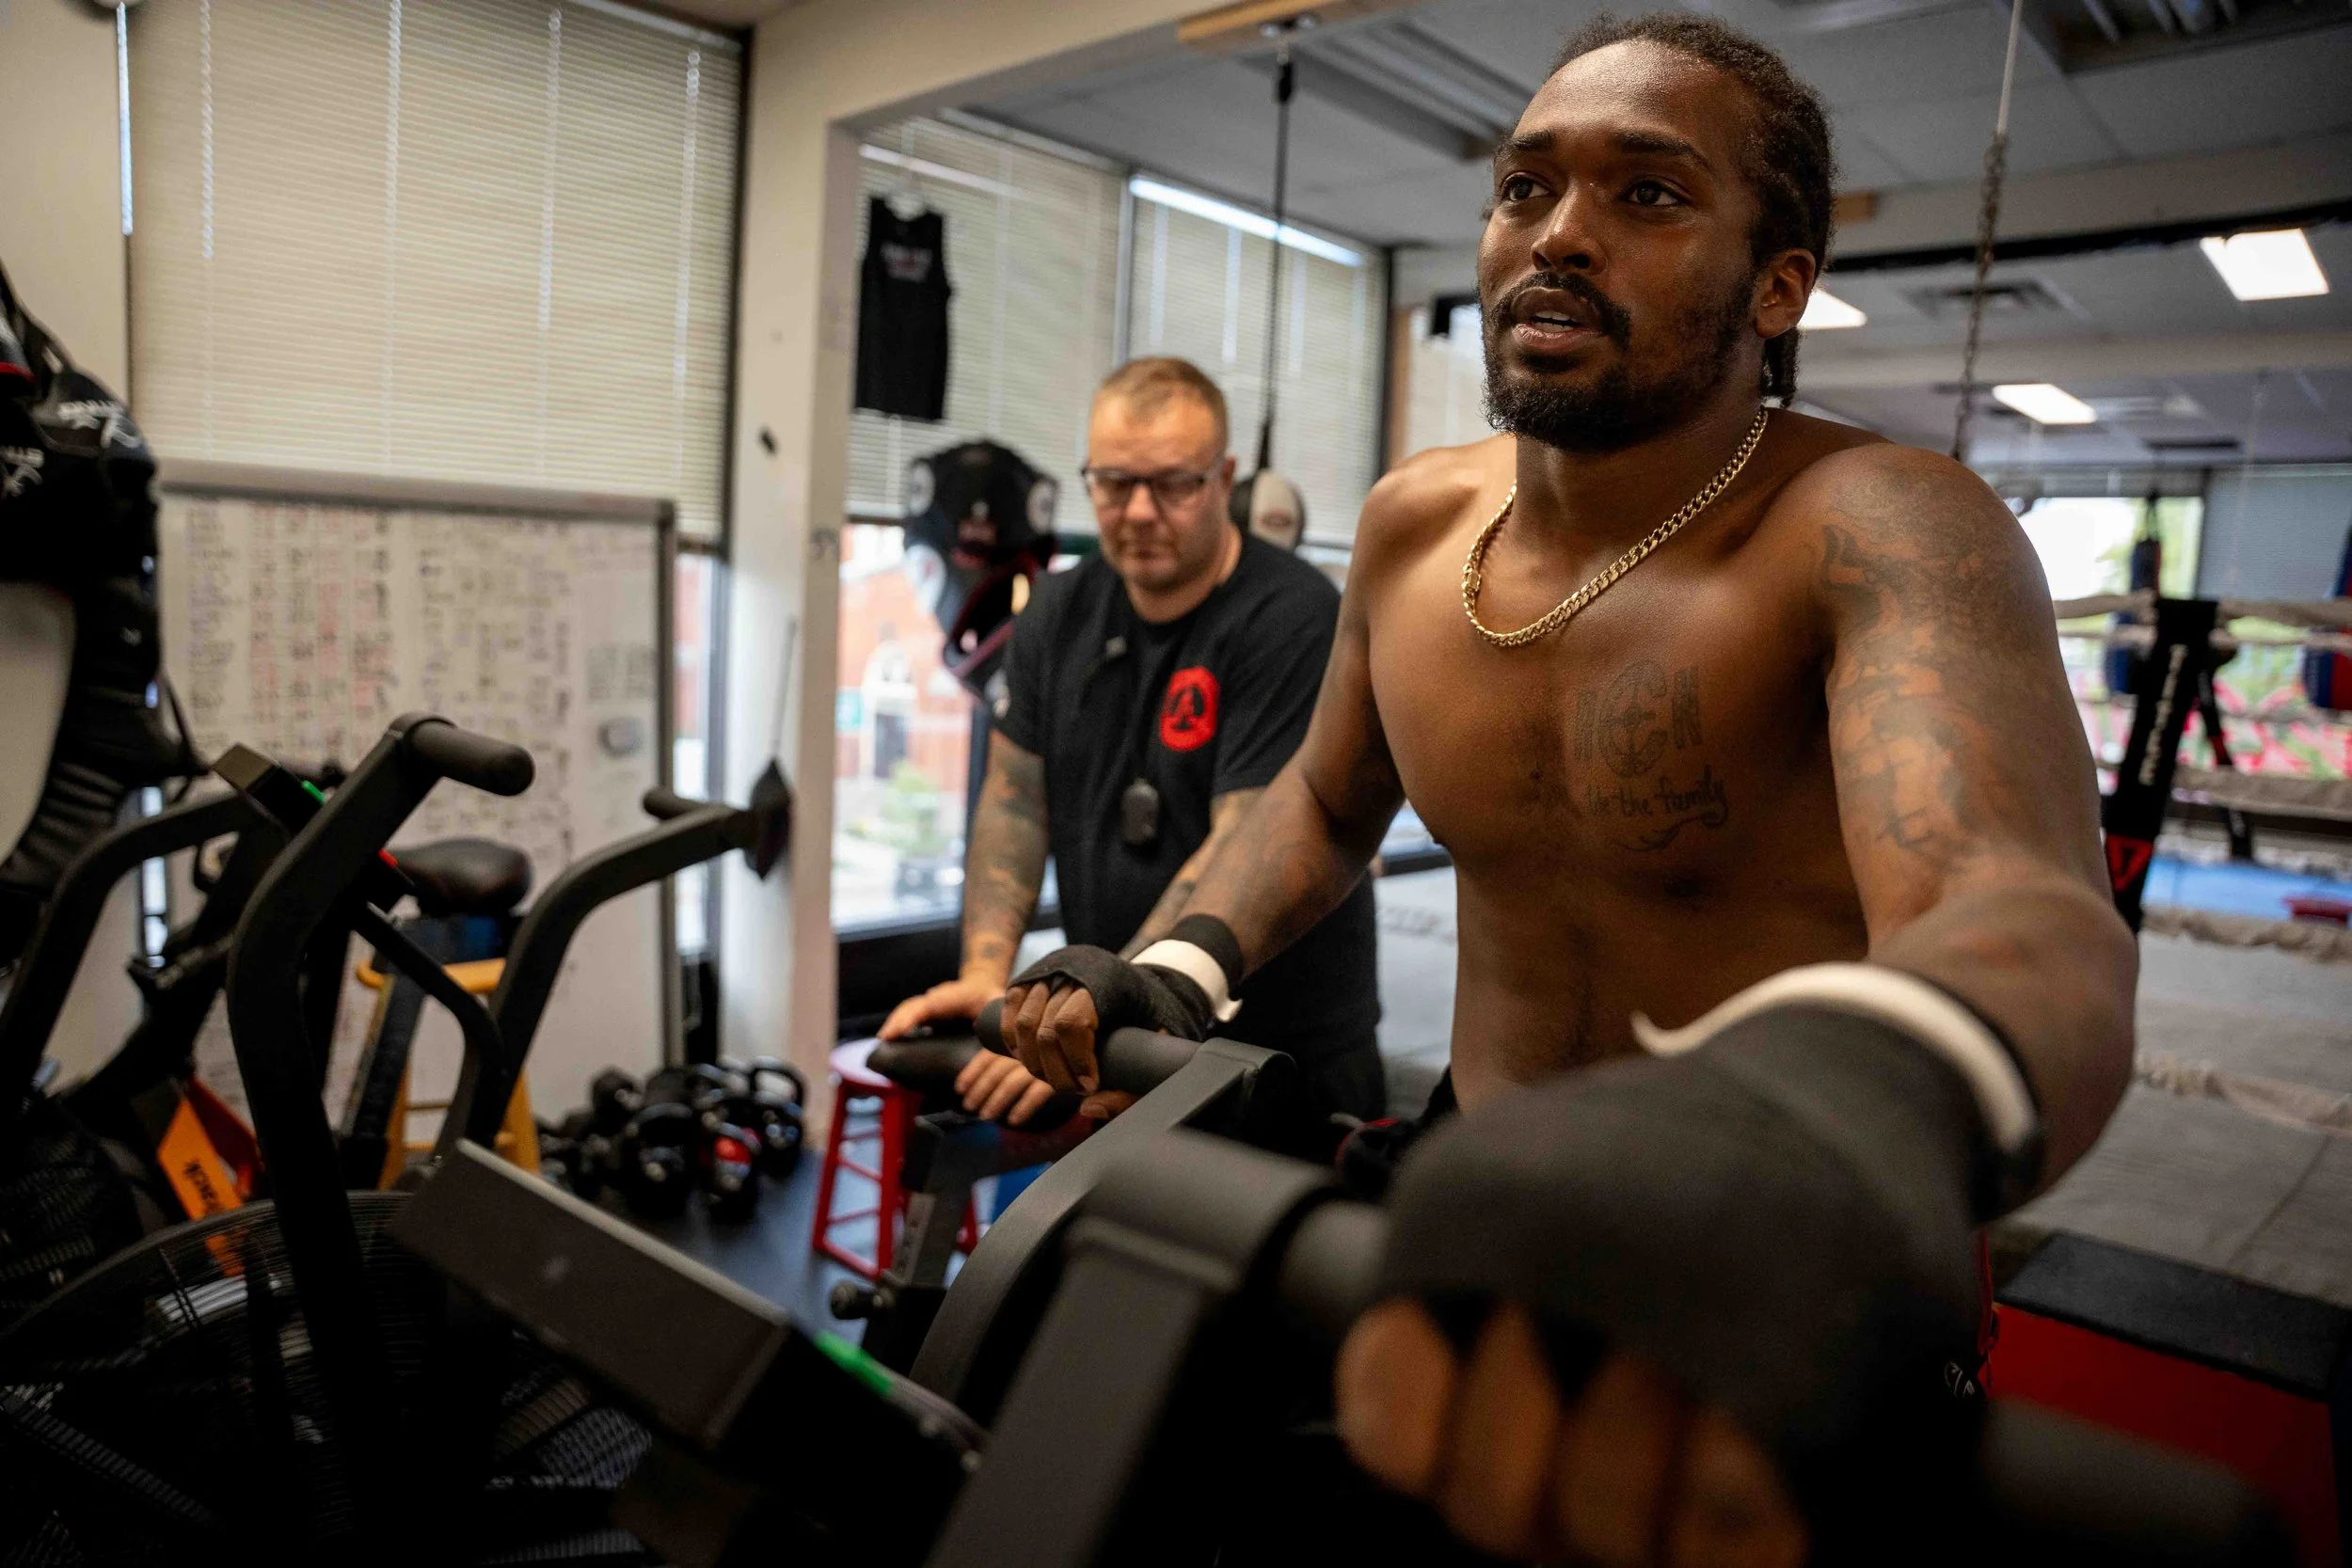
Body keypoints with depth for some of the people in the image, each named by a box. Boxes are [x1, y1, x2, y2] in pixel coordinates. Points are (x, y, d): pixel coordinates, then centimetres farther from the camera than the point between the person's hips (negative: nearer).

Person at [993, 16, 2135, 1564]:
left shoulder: (1881, 528, -21)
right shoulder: (1414, 521, -3)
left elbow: (2020, 895, -39)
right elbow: (1327, 800, 12)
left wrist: (1859, 1108, -63)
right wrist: (1178, 972, -7)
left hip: (1788, 1316, -4)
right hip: (1492, 1265, 5)